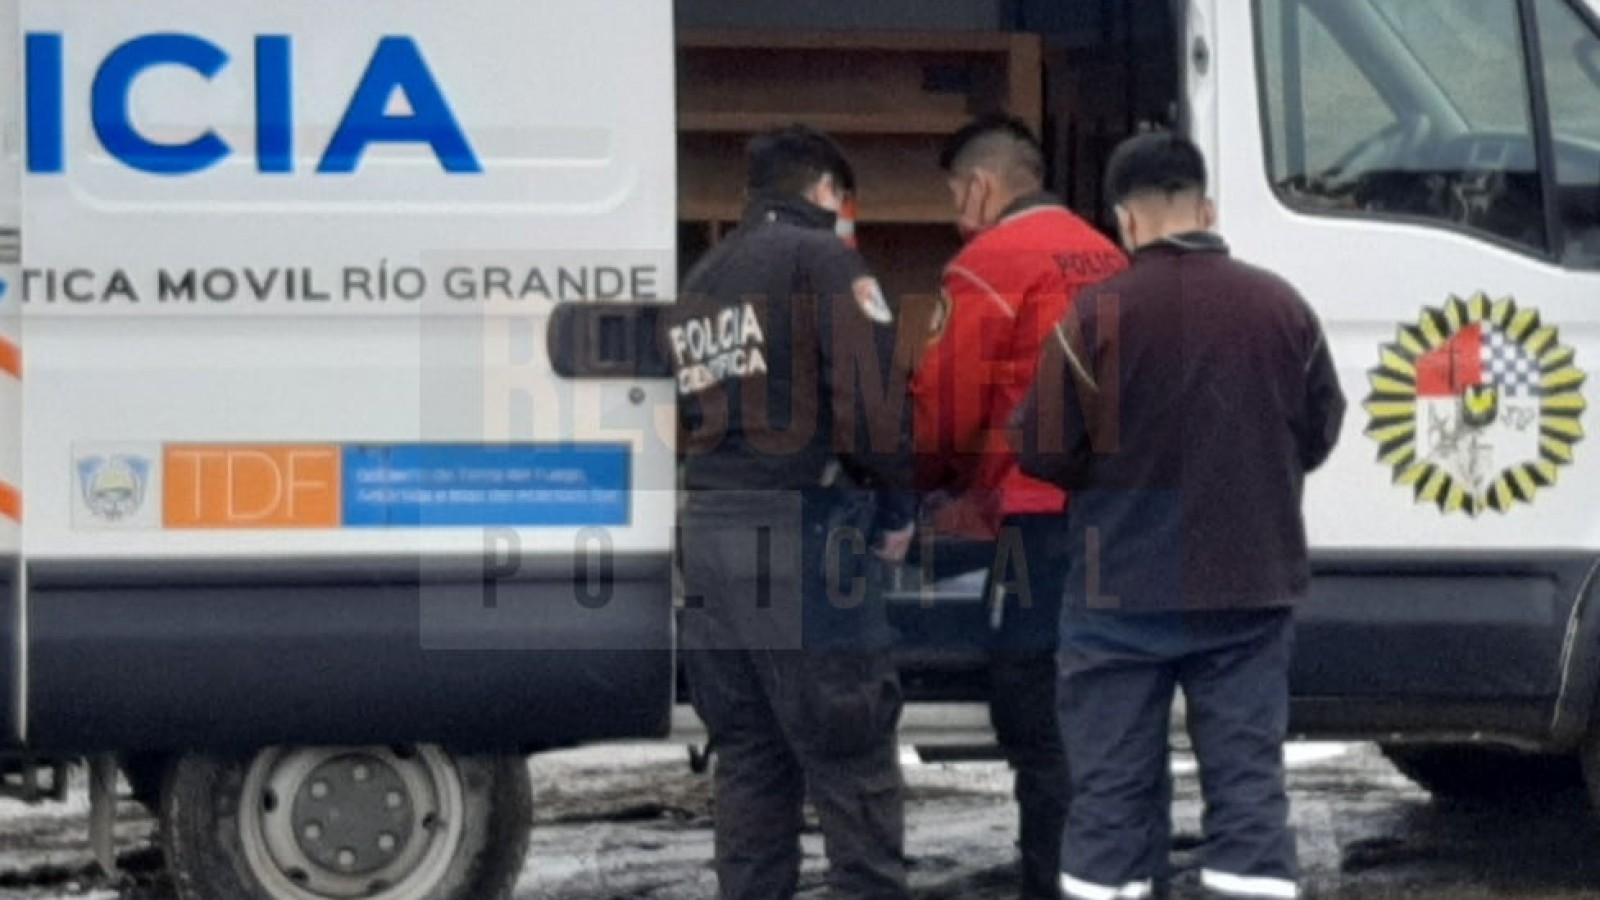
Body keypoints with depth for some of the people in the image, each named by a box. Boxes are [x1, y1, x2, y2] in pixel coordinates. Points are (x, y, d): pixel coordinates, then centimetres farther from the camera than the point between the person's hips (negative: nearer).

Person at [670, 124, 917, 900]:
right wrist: (894, 510, 0)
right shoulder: (825, 259, -4)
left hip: (708, 532, 7)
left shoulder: (699, 282, 20)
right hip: (801, 535, -7)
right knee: (850, 757, -4)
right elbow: (873, 402, -13)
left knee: (748, 756, 13)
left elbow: (681, 415, 16)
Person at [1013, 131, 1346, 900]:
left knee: (1113, 786, 6)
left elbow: (1044, 453, -9)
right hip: (1252, 585, 2)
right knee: (1248, 780, 6)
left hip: (1125, 588, -2)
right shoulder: (1281, 307, -1)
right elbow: (1319, 434, 10)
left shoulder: (1098, 313, -11)